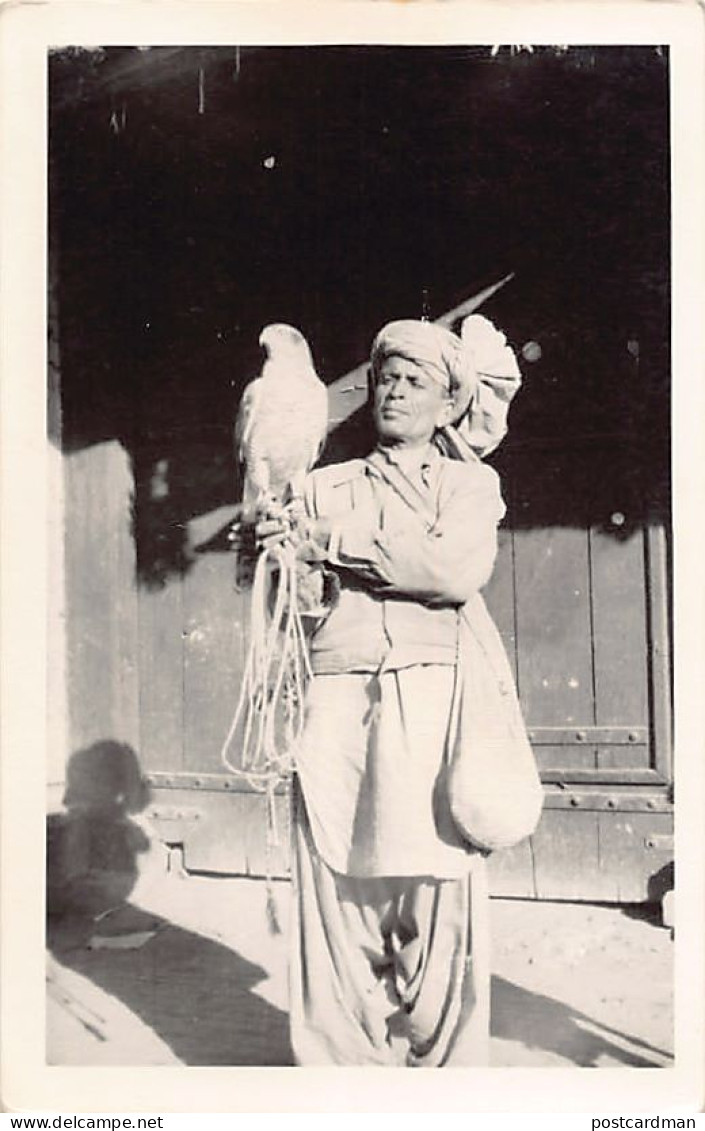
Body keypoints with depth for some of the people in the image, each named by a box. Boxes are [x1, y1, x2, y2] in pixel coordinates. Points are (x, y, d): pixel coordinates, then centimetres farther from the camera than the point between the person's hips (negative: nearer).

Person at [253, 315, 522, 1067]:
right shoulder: (328, 487, 20)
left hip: (430, 694, -1)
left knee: (434, 889, -4)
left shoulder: (470, 483, 14)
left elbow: (458, 571, -6)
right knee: (337, 887, -2)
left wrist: (334, 544, -6)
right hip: (339, 696, 2)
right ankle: (344, 1065, 11)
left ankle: (440, 1064, 10)